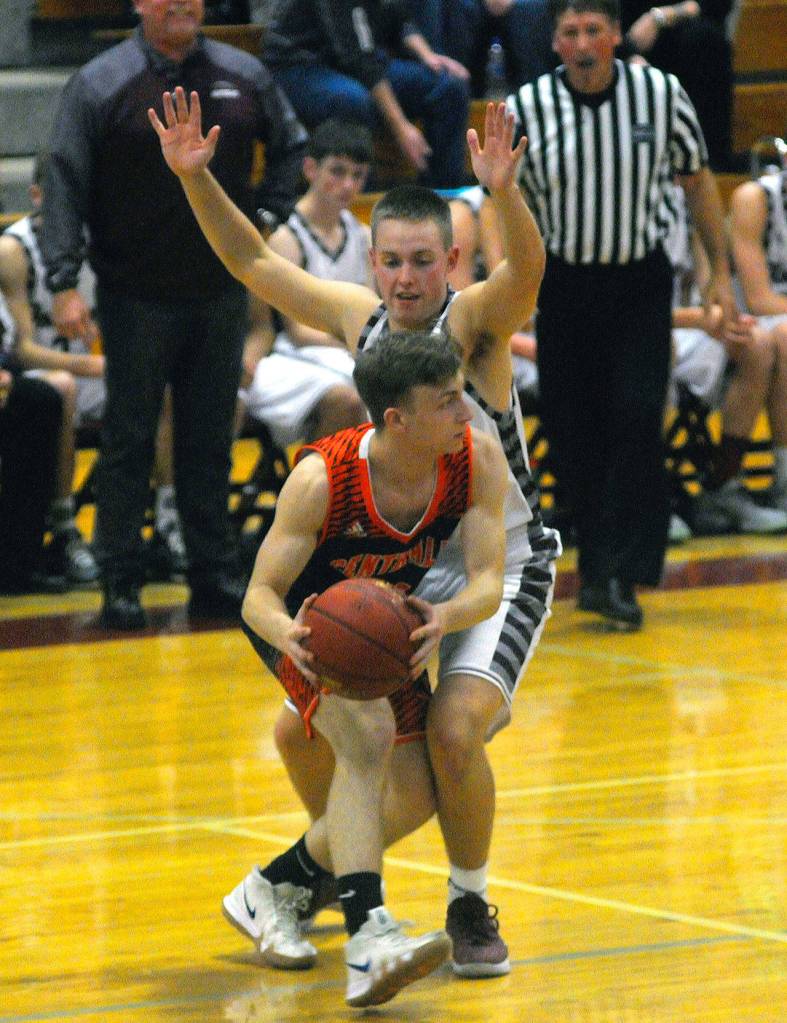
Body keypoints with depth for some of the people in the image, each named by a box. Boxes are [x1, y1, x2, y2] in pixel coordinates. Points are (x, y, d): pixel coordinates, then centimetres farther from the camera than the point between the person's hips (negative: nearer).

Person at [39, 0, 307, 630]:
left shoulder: (244, 77, 5)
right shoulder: (100, 86, -7)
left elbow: (290, 146, 22)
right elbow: (65, 187, -9)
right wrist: (64, 283, -15)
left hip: (221, 293, 3)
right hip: (136, 298, -3)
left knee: (211, 442, 9)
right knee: (129, 442, 2)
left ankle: (216, 577, 17)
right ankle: (121, 584, 8)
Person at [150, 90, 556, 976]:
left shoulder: (475, 323, -17)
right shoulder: (360, 320, -1)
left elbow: (527, 270, -40)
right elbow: (253, 263, 7)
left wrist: (505, 195, -59)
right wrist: (195, 179, -5)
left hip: (499, 572, -6)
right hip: (399, 571, 6)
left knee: (452, 731, -25)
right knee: (302, 732, 3)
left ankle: (471, 908, -2)